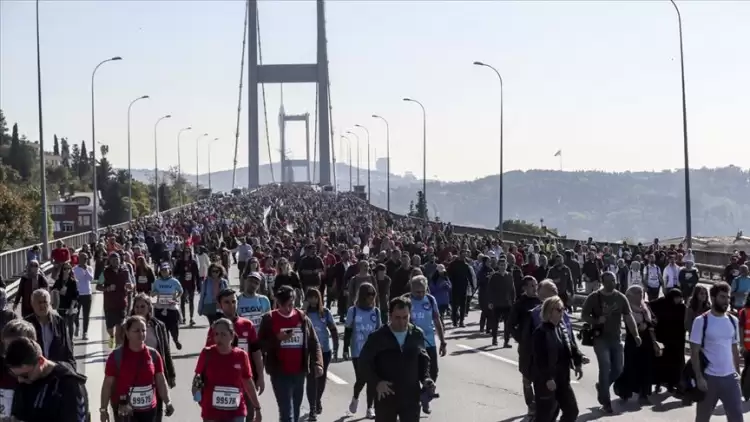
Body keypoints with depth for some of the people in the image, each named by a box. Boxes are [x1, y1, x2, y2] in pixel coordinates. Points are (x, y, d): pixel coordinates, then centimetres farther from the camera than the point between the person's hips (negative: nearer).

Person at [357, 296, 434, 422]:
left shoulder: (417, 335, 1)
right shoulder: (377, 337, -9)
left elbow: (423, 359, 16)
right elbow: (363, 363, -5)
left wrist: (425, 378, 0)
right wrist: (377, 382, -19)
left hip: (411, 398, 2)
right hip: (386, 398, -2)